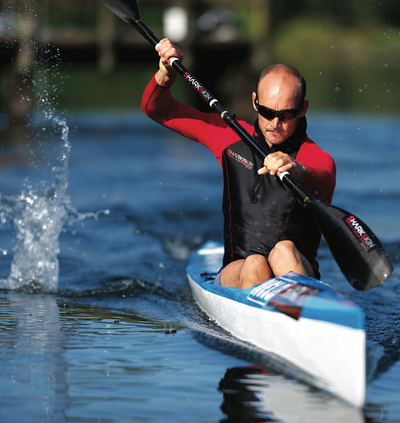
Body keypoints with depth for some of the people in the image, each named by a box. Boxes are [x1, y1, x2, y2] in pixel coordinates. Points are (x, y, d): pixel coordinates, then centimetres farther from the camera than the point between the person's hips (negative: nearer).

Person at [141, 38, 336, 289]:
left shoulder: (317, 160, -6)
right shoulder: (233, 137, 8)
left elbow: (321, 184, -33)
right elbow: (157, 110, 15)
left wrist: (297, 171, -56)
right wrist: (167, 73, -6)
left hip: (298, 271, -2)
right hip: (236, 275, 3)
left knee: (284, 251, -36)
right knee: (255, 265, -32)